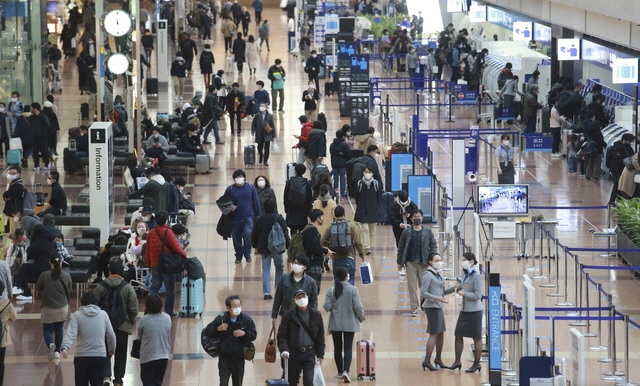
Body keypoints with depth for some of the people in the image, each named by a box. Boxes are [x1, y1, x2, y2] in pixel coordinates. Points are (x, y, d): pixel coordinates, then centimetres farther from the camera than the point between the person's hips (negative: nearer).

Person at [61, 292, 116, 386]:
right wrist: (111, 350, 22)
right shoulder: (103, 314, 4)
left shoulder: (77, 314, 0)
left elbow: (71, 334, -14)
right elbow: (111, 335, 6)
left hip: (81, 356, -1)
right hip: (100, 355, 1)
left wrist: (65, 347, -24)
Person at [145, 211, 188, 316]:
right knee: (170, 289, 5)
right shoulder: (167, 232, -13)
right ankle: (169, 311, 6)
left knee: (154, 287, 10)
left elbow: (148, 250, 10)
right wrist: (184, 255, 0)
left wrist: (149, 266, 18)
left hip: (155, 265, 5)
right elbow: (176, 247, -17)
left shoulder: (150, 233, 5)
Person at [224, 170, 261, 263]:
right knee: (236, 238, 7)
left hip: (248, 217, -1)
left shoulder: (250, 187, 2)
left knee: (248, 234, -17)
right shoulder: (230, 189, 1)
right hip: (235, 219, 1)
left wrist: (257, 215, 7)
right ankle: (238, 256, 24)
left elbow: (256, 202, 7)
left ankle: (247, 254, 3)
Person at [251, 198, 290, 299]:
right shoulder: (279, 218, -9)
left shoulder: (259, 219, 0)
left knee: (266, 269, 5)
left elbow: (254, 234, 7)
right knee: (279, 267, 17)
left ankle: (266, 292, -4)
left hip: (263, 248, 2)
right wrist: (288, 245, 1)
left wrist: (255, 246, 20)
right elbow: (285, 234, -9)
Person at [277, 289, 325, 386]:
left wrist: (320, 354, 4)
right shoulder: (289, 316, -4)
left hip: (309, 352, 0)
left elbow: (320, 335, 5)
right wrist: (284, 349, -20)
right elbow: (282, 334, -4)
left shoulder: (316, 315, -1)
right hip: (294, 352, 0)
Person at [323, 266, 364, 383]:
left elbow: (327, 307, -10)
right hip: (350, 323, -2)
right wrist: (361, 317, 4)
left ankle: (340, 372, 23)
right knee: (348, 348, 2)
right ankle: (345, 371, -15)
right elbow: (358, 307, -15)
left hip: (335, 324, 2)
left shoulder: (331, 290, -7)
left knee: (337, 348, 14)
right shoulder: (353, 290, -12)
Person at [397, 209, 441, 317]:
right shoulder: (407, 232, 3)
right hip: (410, 263, 0)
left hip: (424, 263, 0)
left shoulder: (427, 231, 3)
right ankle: (414, 308, 6)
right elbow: (401, 248, 7)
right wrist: (400, 262, 6)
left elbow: (433, 245, 5)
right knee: (412, 286, -1)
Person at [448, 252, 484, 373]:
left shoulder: (477, 276, -16)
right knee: (458, 335, 10)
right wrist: (458, 287, -2)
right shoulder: (465, 274, 7)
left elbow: (477, 295, -18)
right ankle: (457, 361, 20)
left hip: (474, 311, -8)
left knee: (477, 338, 4)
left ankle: (476, 364, 14)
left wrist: (463, 293, -17)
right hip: (464, 310, 8)